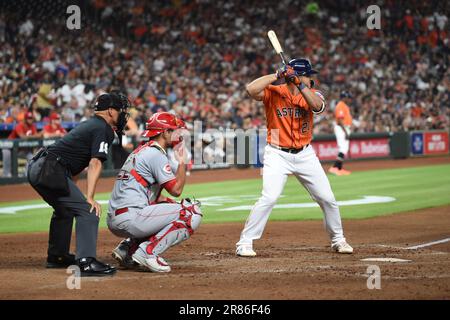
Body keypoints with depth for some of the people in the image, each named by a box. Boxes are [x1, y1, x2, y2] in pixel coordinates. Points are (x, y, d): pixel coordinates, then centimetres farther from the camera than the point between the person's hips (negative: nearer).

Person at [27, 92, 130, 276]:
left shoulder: (88, 124, 25)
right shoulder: (104, 129, -4)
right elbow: (95, 163, -16)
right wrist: (89, 198, -21)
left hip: (35, 168, 10)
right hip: (51, 171, -10)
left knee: (65, 210, 30)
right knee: (87, 211, -14)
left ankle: (57, 256, 39)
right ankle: (86, 263, -26)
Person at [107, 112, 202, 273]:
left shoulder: (140, 151, 23)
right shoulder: (156, 154, -7)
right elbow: (176, 189, -11)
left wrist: (168, 201, 14)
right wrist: (182, 162, 1)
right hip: (129, 219, -10)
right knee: (192, 213, -9)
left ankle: (127, 249, 14)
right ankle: (148, 252, -14)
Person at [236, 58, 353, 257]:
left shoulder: (312, 93, 2)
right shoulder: (273, 93, -8)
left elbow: (317, 106, -21)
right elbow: (251, 89, -26)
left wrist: (299, 84, -26)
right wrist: (277, 75, -23)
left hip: (305, 156, 4)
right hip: (278, 155, -4)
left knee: (327, 198, 6)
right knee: (269, 198, -20)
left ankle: (338, 240, 26)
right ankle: (244, 243, -11)